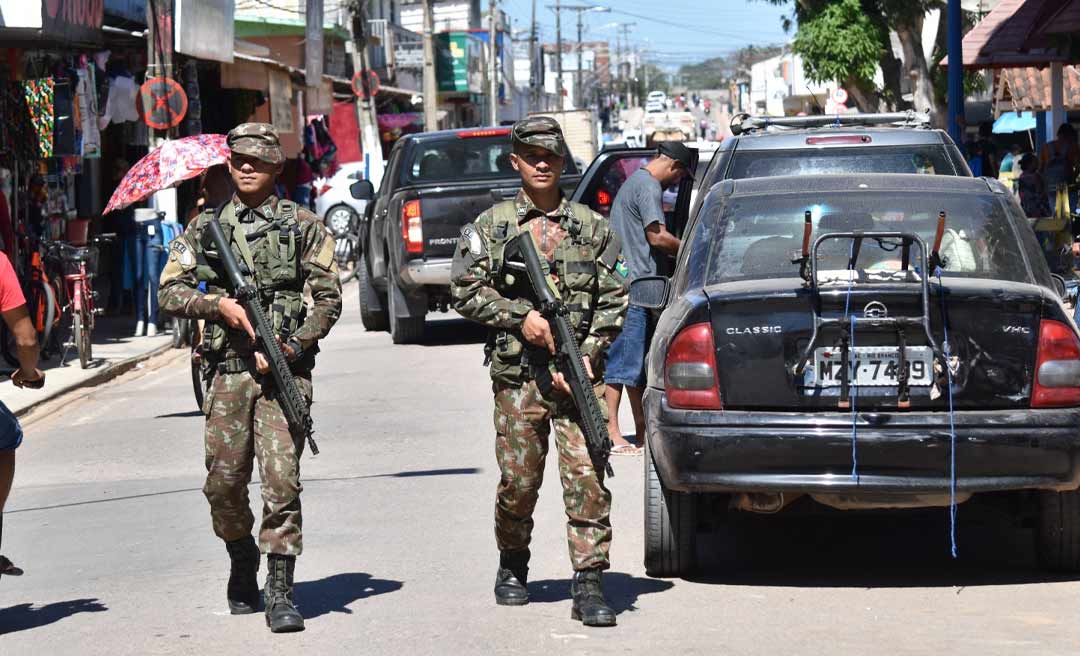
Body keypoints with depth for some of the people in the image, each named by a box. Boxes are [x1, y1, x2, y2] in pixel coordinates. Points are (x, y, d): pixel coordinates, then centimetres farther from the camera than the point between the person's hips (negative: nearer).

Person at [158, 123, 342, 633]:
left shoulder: (303, 226, 6)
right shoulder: (205, 229, 12)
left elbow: (328, 299, 2)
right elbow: (169, 292, 8)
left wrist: (292, 348, -10)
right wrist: (218, 304, -9)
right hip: (229, 369, 3)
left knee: (282, 479, -11)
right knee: (224, 481, 4)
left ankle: (280, 593, -8)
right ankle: (243, 565, 30)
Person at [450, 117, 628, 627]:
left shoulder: (591, 227, 10)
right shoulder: (489, 227, 8)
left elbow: (613, 301, 7)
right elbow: (465, 292, 3)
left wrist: (587, 356, -6)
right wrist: (519, 317, -11)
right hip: (517, 373, 0)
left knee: (587, 478, -9)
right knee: (518, 481, 5)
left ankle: (589, 585, -7)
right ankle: (512, 567, 28)